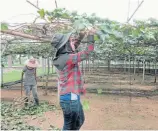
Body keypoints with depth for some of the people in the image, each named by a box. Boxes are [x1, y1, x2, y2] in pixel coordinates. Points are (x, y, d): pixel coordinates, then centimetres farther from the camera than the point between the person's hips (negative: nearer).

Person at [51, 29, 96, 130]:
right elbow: (87, 53, -21)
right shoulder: (67, 58, -22)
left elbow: (74, 48, 20)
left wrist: (81, 36, 6)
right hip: (70, 97, -10)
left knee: (80, 121, 27)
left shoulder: (63, 56, 6)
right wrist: (90, 36, -11)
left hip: (72, 96, 10)